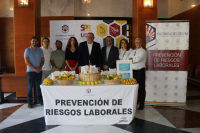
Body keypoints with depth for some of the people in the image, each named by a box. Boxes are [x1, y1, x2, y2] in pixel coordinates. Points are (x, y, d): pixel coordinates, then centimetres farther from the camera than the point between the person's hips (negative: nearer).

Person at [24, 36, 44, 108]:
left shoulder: (40, 50, 9)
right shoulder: (27, 50, -1)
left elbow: (42, 60, 8)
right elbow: (26, 61, -8)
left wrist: (39, 68, -10)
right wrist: (34, 68, -14)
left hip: (39, 71, 3)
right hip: (30, 71, -3)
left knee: (39, 86, 7)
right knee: (30, 86, -1)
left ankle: (39, 99, 20)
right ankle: (29, 102, 6)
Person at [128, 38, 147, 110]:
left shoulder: (143, 51, -2)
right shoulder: (133, 51, 19)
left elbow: (138, 59, -17)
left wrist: (131, 59, -3)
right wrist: (134, 61, -7)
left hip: (140, 71, -6)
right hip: (133, 71, 6)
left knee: (141, 88, -2)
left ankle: (141, 104, 6)